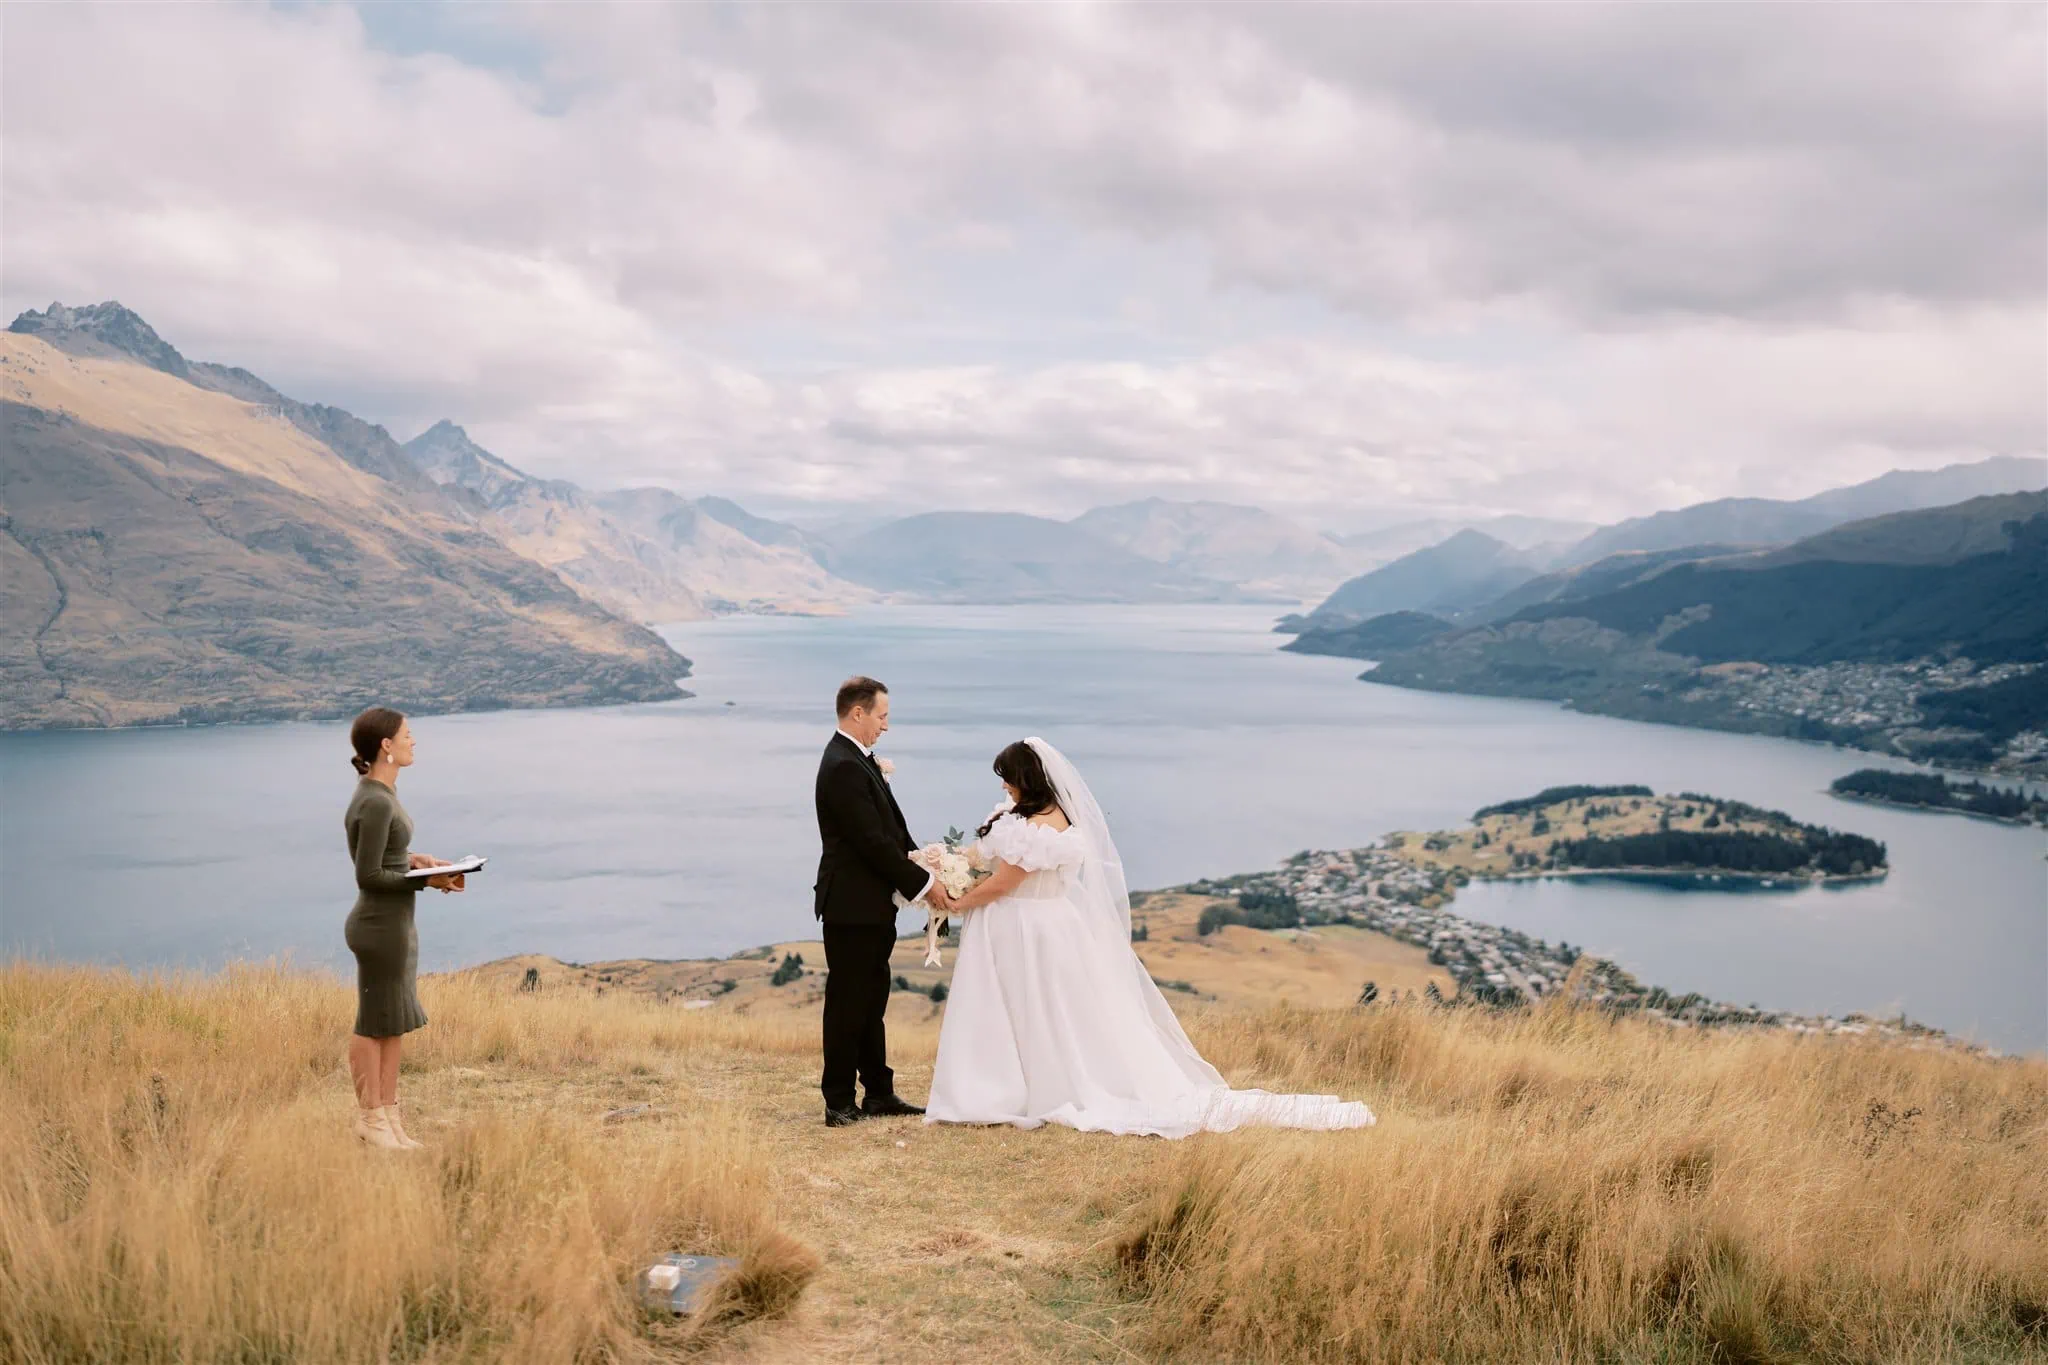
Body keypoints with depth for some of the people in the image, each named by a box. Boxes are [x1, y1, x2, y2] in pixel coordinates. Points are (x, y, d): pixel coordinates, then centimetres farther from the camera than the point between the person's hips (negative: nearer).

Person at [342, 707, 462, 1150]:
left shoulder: (381, 792, 9)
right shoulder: (375, 803, -20)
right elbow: (369, 876, -20)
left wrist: (416, 859, 6)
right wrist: (427, 881, -16)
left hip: (395, 923, 10)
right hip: (380, 925, -10)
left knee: (395, 1024, 13)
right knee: (375, 1024, 2)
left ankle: (389, 1117, 20)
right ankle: (371, 1118, 13)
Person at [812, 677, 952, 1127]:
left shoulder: (859, 761, 13)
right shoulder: (843, 767, -19)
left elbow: (893, 829, 14)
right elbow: (873, 841, -22)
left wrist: (924, 867, 2)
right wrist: (923, 883, -16)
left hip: (871, 906, 10)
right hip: (853, 905, -10)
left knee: (871, 1002, 15)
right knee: (848, 1005, -1)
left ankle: (879, 1093, 24)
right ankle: (839, 1103, 7)